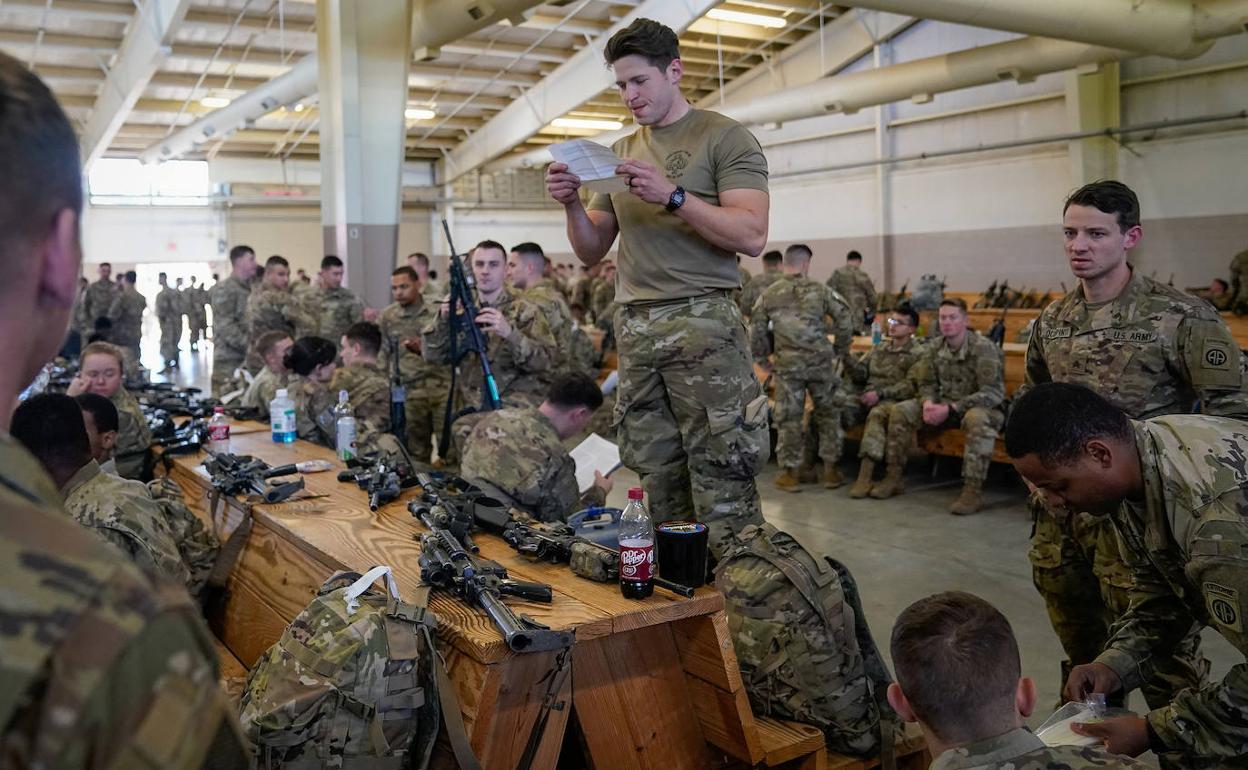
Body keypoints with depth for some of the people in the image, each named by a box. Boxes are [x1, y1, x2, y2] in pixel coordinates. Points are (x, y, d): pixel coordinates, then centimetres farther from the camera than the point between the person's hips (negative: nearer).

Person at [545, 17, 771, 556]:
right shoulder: (620, 153, 21)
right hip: (634, 328, 5)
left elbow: (752, 236, -9)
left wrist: (673, 196, -17)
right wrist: (572, 204, 2)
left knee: (720, 480, -7)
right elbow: (592, 253, 21)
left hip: (701, 319, -5)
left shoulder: (725, 138, 3)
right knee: (658, 480, 3)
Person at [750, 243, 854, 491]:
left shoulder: (768, 295, 6)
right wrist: (841, 351, 12)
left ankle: (790, 474, 12)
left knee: (788, 418, 7)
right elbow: (845, 319, 1)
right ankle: (830, 470, 17)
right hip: (821, 362, 0)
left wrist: (762, 360, 17)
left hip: (787, 364, 0)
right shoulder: (820, 290, 4)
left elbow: (756, 331, 5)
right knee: (828, 414, 13)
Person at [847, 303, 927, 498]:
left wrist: (880, 393, -21)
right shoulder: (880, 347, 23)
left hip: (893, 401, -5)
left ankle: (866, 476, -43)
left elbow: (911, 386, -11)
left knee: (877, 414, -40)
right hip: (866, 397, 6)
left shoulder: (918, 354, 3)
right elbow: (860, 374, 19)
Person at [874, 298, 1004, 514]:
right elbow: (926, 383, 9)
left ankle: (973, 490, -37)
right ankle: (893, 478, -3)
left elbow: (993, 393, -23)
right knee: (900, 411, -9)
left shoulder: (984, 348, -17)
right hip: (945, 405, 6)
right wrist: (928, 403, -16)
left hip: (980, 407, -6)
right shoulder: (935, 348, 1)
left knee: (977, 419, -41)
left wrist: (951, 409, -29)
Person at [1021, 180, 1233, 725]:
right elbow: (1028, 402, 22)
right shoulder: (1052, 322, 7)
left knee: (1161, 652, 0)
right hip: (1059, 513, 6)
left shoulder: (1181, 317, -10)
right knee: (1081, 651, 22)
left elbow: (1230, 413, -9)